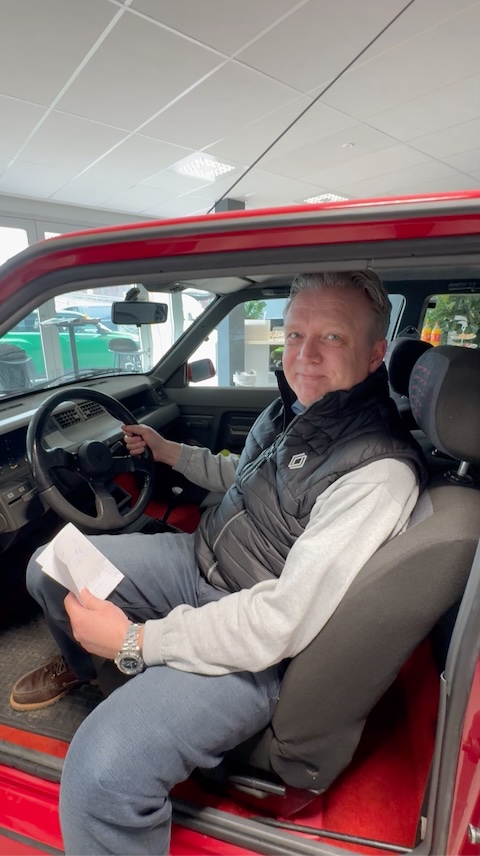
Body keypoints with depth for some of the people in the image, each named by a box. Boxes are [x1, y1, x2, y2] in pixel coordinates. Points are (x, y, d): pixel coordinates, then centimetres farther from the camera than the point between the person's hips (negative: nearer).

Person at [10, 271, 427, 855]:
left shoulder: (380, 471, -26)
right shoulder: (293, 410, 1)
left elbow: (285, 621, -29)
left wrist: (134, 640, -23)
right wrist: (170, 452, 18)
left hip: (259, 646, -8)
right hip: (199, 561, 8)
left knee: (101, 770, -29)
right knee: (49, 569, 11)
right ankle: (79, 664, 44)